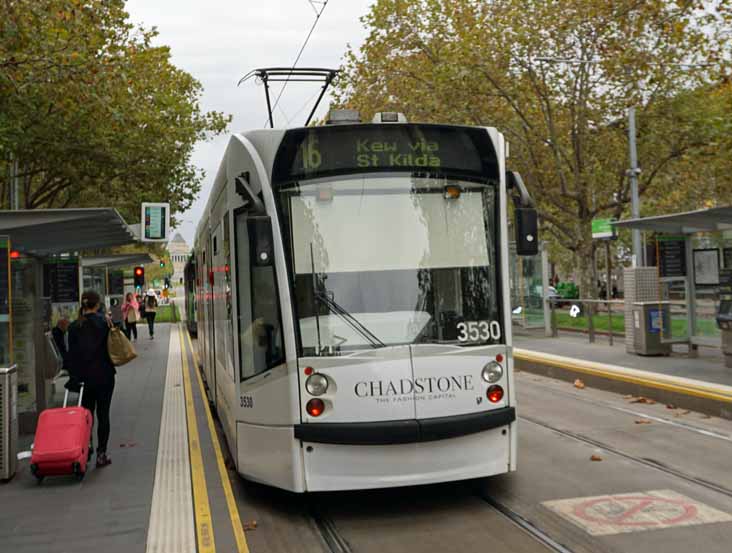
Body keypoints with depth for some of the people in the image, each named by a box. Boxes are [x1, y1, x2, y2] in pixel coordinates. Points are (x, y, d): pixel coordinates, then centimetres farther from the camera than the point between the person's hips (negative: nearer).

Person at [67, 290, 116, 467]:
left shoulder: (74, 326, -1)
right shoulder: (104, 321, -9)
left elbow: (72, 353, 1)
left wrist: (74, 376, 5)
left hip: (84, 376, 2)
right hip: (104, 375, -2)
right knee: (103, 414, 3)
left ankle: (85, 449, 15)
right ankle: (101, 454, 4)